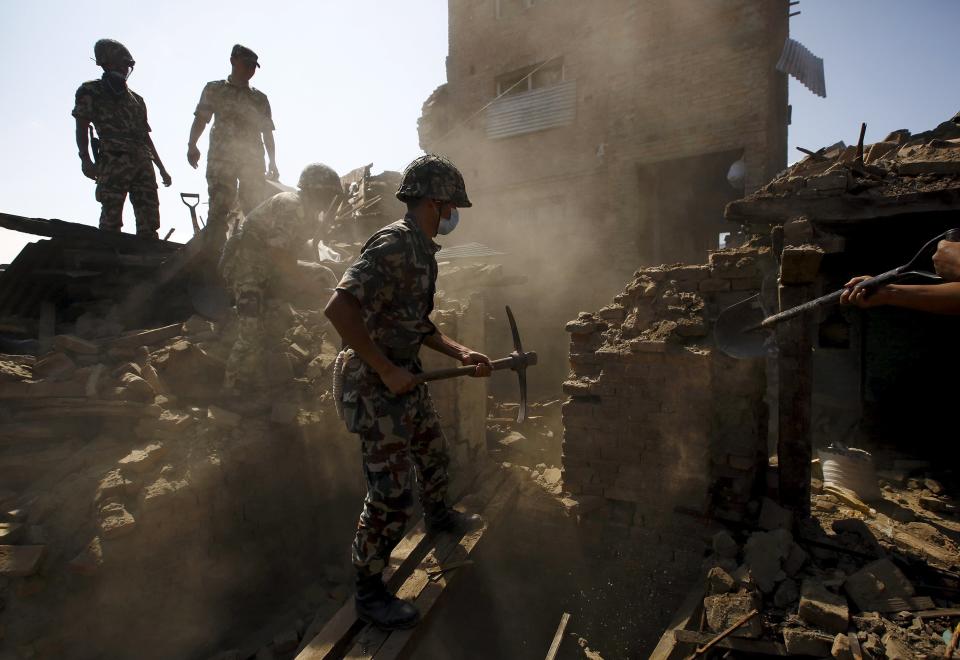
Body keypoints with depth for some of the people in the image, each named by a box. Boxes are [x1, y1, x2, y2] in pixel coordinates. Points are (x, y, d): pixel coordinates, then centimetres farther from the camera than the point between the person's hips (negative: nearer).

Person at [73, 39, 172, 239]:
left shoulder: (136, 99, 29)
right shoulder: (90, 91, 15)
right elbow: (82, 127, 6)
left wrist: (162, 169, 21)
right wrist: (86, 159, -10)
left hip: (143, 163, 5)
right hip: (113, 161, -4)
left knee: (149, 223, -6)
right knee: (111, 220, -14)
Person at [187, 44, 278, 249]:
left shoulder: (260, 98, 21)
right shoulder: (214, 89, 14)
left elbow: (267, 132, 19)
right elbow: (200, 119, 6)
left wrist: (272, 163, 10)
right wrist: (192, 145, -10)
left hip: (253, 161, 3)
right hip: (221, 158, -2)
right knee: (219, 208, -12)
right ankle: (213, 252, -13)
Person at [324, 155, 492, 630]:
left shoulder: (421, 250, 11)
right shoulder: (393, 244, -20)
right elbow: (339, 308, -30)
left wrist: (461, 353, 10)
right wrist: (387, 371, -25)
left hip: (406, 381, 10)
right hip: (375, 388, -10)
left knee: (433, 455, 26)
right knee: (391, 495, -2)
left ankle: (438, 517, 54)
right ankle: (369, 593, 18)